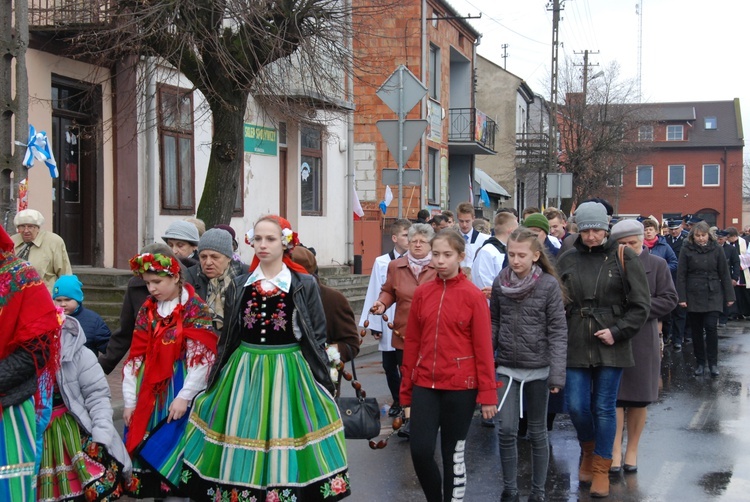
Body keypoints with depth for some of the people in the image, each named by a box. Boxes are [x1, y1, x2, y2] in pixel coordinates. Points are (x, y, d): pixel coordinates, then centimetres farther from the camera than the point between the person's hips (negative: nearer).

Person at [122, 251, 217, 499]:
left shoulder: (196, 309, -6)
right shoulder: (147, 310, 10)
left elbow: (201, 357, -12)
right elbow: (136, 357, 7)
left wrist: (184, 396, -16)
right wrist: (130, 401, 3)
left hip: (181, 388, -5)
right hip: (150, 391, 5)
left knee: (177, 447, -7)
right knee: (144, 448, 4)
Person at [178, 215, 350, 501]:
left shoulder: (304, 285, -2)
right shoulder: (240, 285, 7)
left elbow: (317, 336, 0)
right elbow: (227, 337, 11)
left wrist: (323, 381, -3)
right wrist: (214, 379, 11)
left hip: (290, 372, -3)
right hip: (244, 372, 3)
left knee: (285, 444, 0)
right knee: (242, 449, 5)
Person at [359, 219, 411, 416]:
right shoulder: (381, 263, 1)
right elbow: (375, 294, 2)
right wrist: (374, 325, 0)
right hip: (388, 324, 3)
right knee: (389, 366, 14)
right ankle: (397, 401, 31)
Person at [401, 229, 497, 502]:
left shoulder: (473, 296, -7)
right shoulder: (422, 293, 4)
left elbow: (483, 347, -7)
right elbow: (412, 342, 8)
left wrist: (487, 393, -9)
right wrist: (406, 388, 9)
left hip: (460, 387, -3)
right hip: (425, 384, 3)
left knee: (454, 454, 7)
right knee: (420, 451, -3)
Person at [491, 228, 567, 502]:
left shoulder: (549, 285, -10)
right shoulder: (500, 283, 0)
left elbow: (558, 331, -9)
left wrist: (557, 374, -14)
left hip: (538, 368, -2)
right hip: (507, 367, 2)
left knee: (537, 432, 9)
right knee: (507, 431, 0)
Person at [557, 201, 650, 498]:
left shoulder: (622, 258, -2)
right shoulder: (567, 260, 5)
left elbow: (640, 305, -1)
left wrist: (617, 331, -11)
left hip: (610, 345, -2)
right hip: (575, 345, 2)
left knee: (604, 407, 4)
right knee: (576, 405, 0)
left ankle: (601, 468, 19)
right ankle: (589, 451, 30)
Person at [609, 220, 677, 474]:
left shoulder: (657, 265, 2)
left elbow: (669, 299, 0)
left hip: (643, 341, 1)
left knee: (638, 399, 9)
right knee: (614, 396, -3)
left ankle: (632, 451, 21)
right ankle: (615, 452, 1)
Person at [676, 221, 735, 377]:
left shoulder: (716, 249, 0)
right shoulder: (687, 249, -2)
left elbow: (724, 274, 3)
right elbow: (681, 275, -3)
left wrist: (729, 296, 2)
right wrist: (681, 297, -8)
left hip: (713, 295, 0)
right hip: (693, 296, 1)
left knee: (711, 327, -10)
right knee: (696, 331, 6)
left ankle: (713, 363, 2)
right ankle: (700, 363, 17)